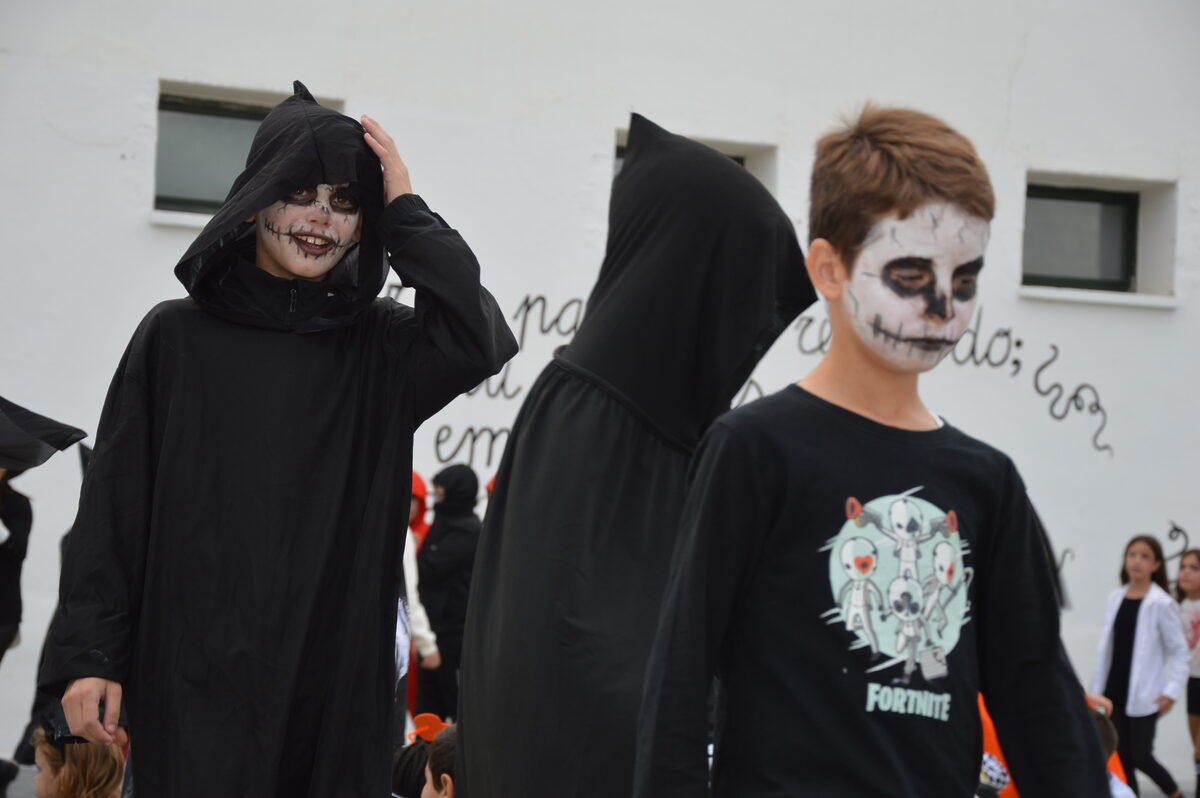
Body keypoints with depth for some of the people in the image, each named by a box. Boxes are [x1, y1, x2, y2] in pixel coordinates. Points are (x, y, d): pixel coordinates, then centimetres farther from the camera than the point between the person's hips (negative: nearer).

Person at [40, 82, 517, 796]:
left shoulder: (380, 347, 8)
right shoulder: (176, 337, 5)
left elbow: (482, 341, -12)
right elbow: (116, 499, 2)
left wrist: (405, 211, -5)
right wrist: (89, 652, -5)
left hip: (336, 672, 2)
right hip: (196, 673, -1)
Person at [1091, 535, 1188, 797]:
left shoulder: (1161, 604, -9)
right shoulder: (1115, 599, 6)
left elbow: (1179, 650, -5)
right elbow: (1105, 648, 11)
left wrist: (1172, 691, -12)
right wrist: (1097, 689, 10)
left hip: (1143, 696, -5)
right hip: (1115, 692, 5)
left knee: (1140, 756, -1)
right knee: (1122, 758, 5)